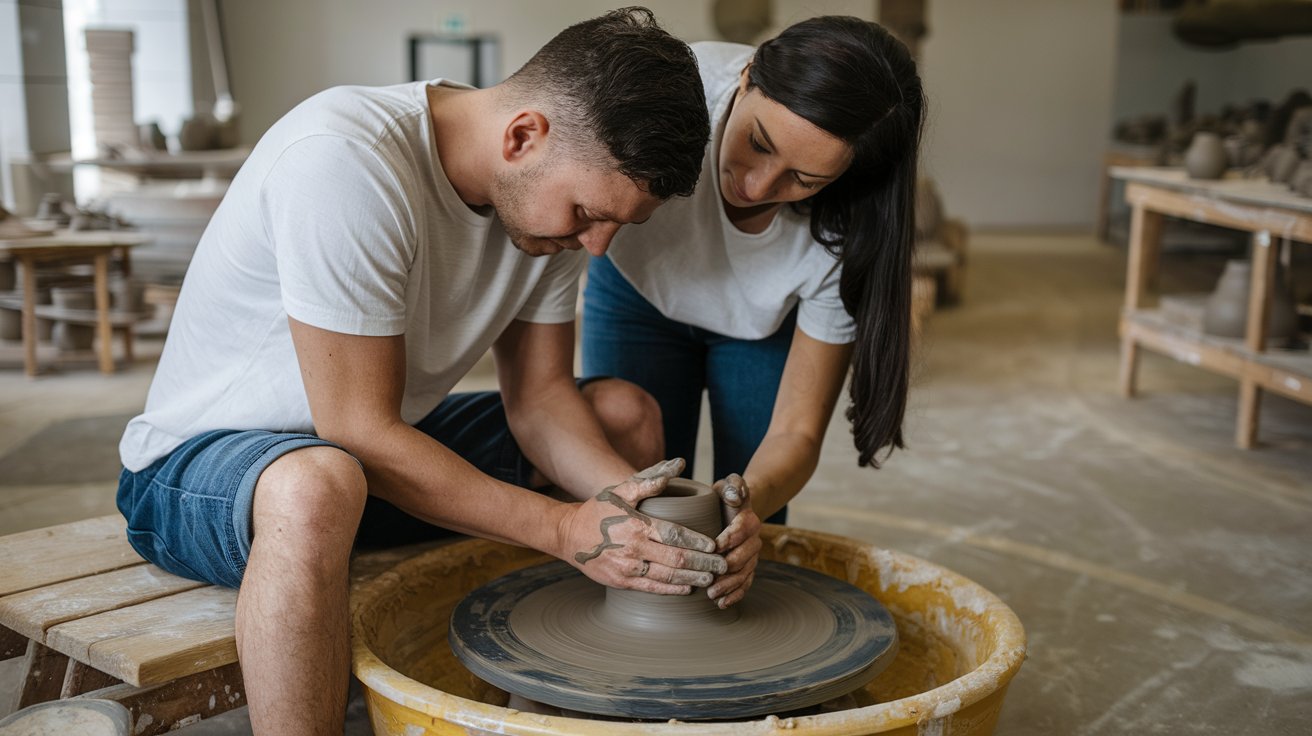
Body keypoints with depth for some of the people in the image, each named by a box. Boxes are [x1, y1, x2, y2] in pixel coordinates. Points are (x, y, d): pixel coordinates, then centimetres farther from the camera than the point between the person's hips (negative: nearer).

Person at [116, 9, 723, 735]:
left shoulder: (559, 185, -7)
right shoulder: (342, 160, -31)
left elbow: (539, 396, -3)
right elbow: (359, 432, -30)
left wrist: (630, 502, -21)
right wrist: (566, 530, -30)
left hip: (392, 441, 8)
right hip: (199, 461, -7)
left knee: (626, 412, 1)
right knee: (317, 487, -42)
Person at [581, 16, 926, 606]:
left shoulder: (845, 234, -34)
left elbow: (795, 433, -25)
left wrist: (750, 501, -48)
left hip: (767, 329, 0)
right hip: (639, 296, 0)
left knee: (742, 548, -3)